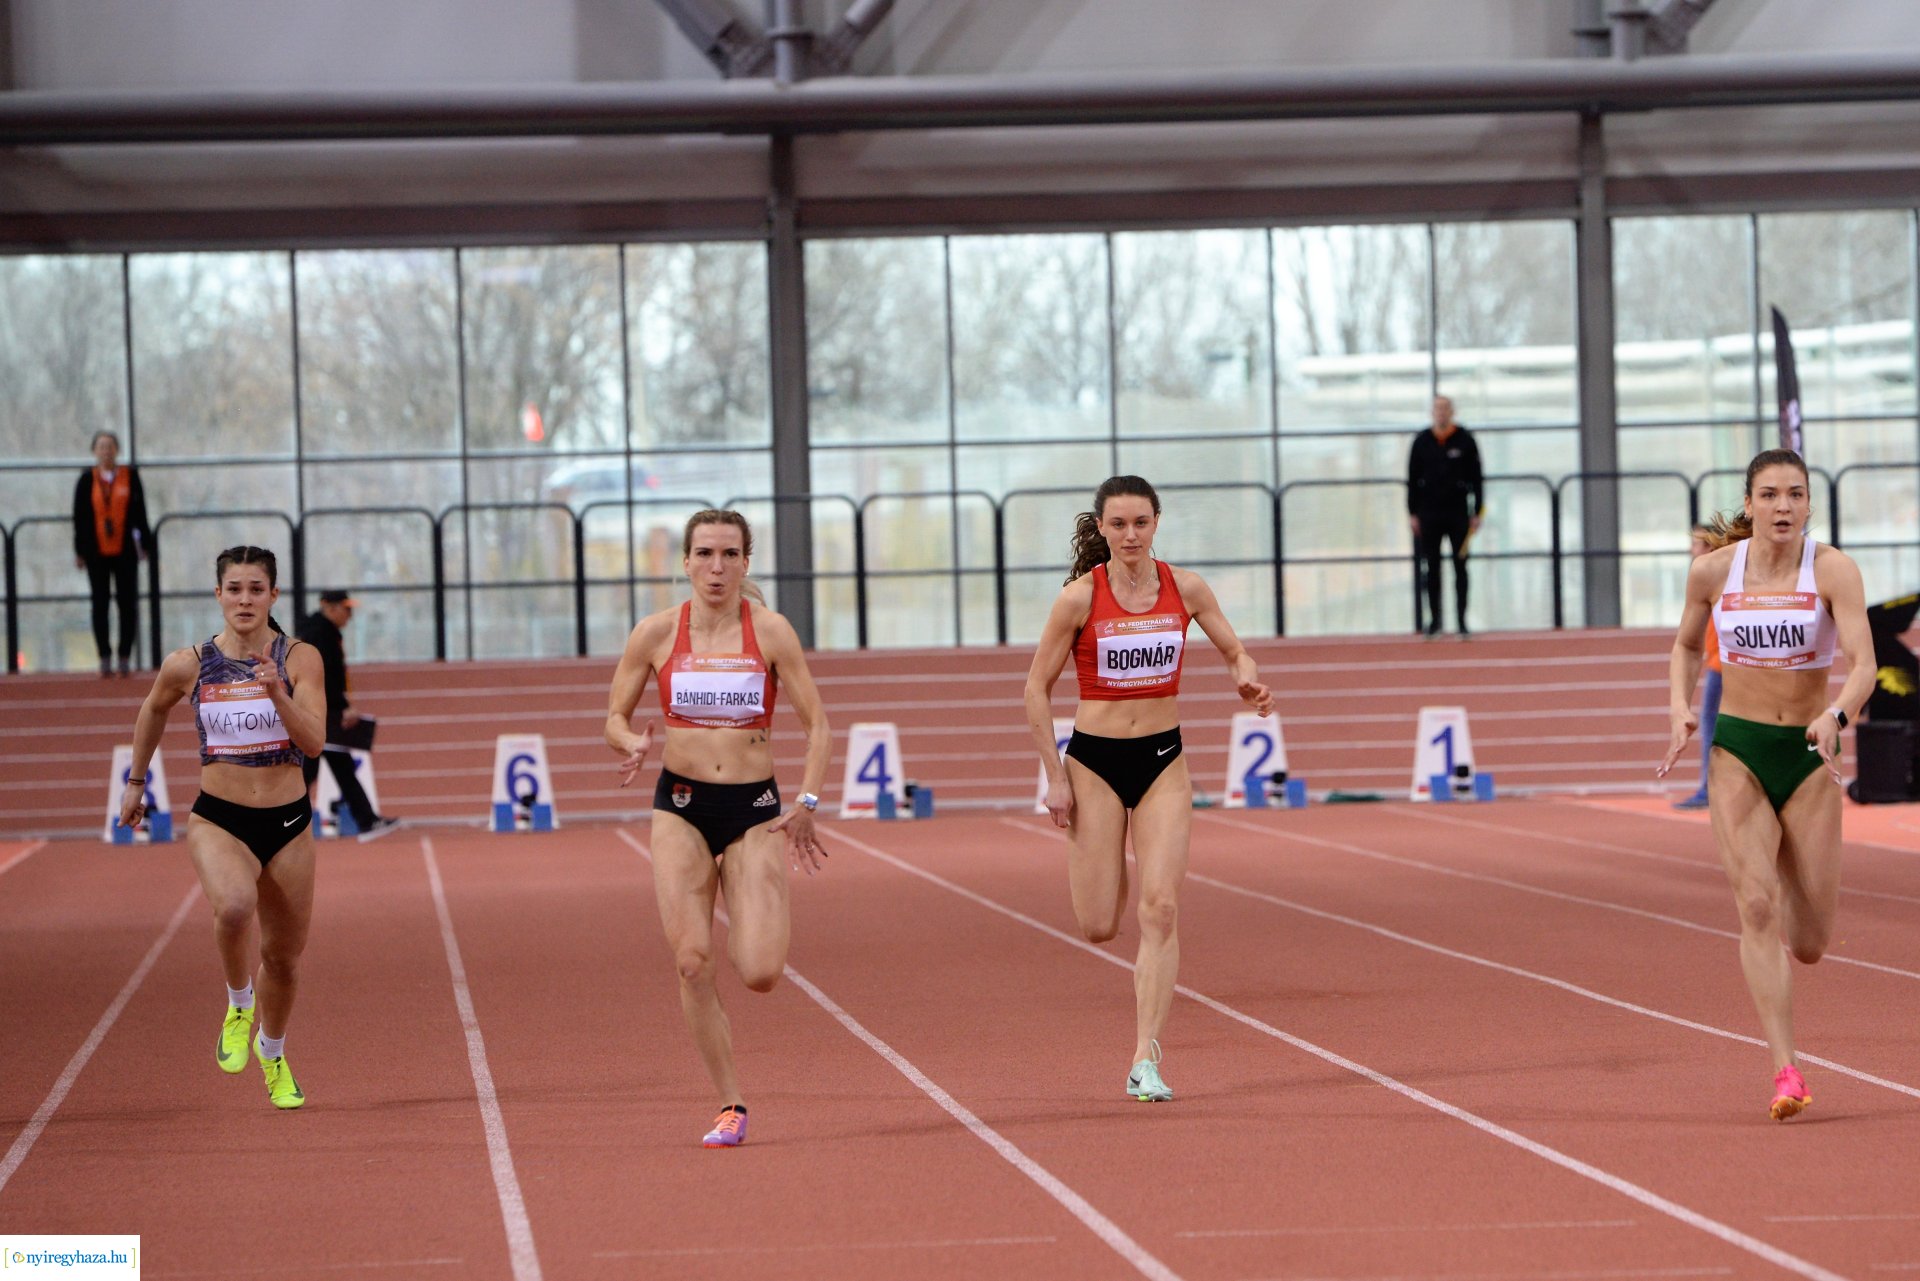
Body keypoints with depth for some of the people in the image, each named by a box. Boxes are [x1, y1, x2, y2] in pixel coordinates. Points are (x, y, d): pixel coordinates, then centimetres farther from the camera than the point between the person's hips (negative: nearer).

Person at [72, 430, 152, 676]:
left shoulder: (130, 477, 3)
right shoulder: (87, 480, 3)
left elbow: (140, 514, 6)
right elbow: (79, 517, 4)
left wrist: (145, 544, 4)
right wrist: (79, 551, 2)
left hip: (125, 551, 0)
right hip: (97, 552, 0)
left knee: (128, 603, -1)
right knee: (100, 605, 3)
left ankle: (125, 656, 5)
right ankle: (104, 658, 7)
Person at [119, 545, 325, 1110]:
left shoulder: (300, 660, -7)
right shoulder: (188, 665, -5)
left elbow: (314, 742, -16)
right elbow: (154, 709, 16)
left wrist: (278, 695, -31)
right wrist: (136, 780, 23)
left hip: (287, 823, 1)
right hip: (219, 821, -1)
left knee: (285, 957, 13)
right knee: (235, 905, -34)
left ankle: (273, 1051, 43)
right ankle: (239, 1005, -5)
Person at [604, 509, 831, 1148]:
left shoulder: (770, 631, -4)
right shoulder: (656, 633, 0)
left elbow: (818, 725, -1)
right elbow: (615, 718, 8)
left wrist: (806, 801, -13)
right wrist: (633, 744, -14)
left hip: (755, 808, -1)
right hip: (681, 806, 1)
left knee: (760, 974, -12)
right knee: (691, 962, -11)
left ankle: (753, 919, 26)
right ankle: (730, 1105, 2)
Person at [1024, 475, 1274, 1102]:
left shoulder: (1185, 588, -2)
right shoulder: (1080, 597, -9)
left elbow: (1235, 652, 11)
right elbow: (1037, 687, -3)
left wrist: (1248, 679, -14)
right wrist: (1056, 778, -6)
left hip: (1163, 761, 2)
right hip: (1094, 761, -2)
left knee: (1160, 910, -12)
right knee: (1099, 927, -1)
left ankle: (1145, 1060, -10)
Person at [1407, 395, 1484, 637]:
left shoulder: (1465, 440, 1)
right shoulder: (1422, 441, 5)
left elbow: (1476, 478, 3)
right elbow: (1413, 479, 8)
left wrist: (1477, 512, -2)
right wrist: (1412, 514, 3)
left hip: (1458, 512, -1)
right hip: (1429, 513, 1)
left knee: (1460, 567, -1)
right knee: (1431, 569, 3)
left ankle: (1462, 620, 1)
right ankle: (1434, 619, 9)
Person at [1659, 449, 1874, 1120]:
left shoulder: (1832, 569, -10)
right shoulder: (1713, 571, -2)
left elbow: (1864, 664, -20)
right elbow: (1686, 645, 16)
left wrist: (1836, 715, -39)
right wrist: (1679, 707, -2)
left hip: (1810, 756, 0)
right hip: (1738, 752, 0)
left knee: (1809, 946, 4)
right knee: (1756, 907, -19)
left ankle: (1792, 875, 43)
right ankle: (1785, 1072, -22)